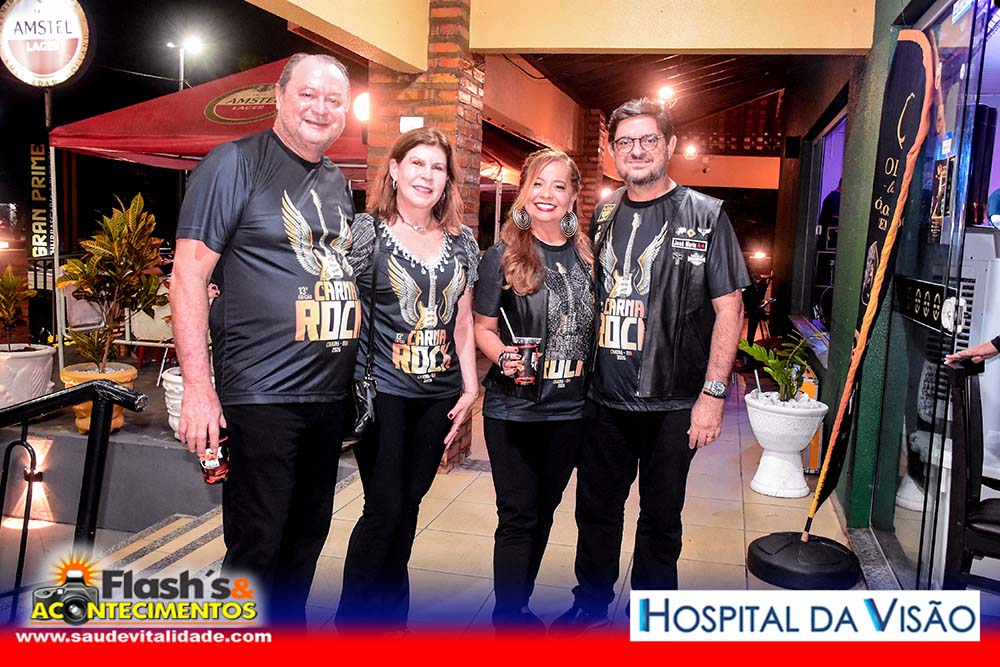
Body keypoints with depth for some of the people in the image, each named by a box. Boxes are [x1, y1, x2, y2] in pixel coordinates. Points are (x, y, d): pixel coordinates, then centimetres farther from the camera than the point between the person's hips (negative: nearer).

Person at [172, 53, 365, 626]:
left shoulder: (339, 184, 14)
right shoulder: (235, 164, -6)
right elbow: (190, 273, -11)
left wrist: (360, 382, 17)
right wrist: (198, 388, -18)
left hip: (330, 396, 7)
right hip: (260, 397, -7)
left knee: (306, 540, 18)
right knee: (255, 550, 1)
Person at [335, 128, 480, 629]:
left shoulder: (462, 241, 9)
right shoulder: (365, 230, -3)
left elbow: (462, 320, 13)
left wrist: (470, 386, 9)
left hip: (439, 394, 4)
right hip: (383, 391, -4)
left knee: (409, 503, 12)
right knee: (384, 507, -3)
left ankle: (390, 613, 29)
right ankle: (352, 620, 16)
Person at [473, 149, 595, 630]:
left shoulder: (585, 256, 6)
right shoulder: (503, 256, -5)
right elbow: (482, 326, -4)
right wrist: (504, 357, -22)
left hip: (569, 409, 4)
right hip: (513, 409, -4)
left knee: (543, 511, 15)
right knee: (518, 516, -1)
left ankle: (518, 608, 32)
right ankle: (507, 618, 13)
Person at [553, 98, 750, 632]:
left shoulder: (705, 216, -5)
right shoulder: (601, 217, 8)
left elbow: (728, 309, -7)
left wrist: (713, 392, -13)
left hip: (673, 405, -3)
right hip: (604, 398, 4)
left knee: (660, 519, 12)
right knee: (596, 510, 17)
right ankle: (590, 603, 38)